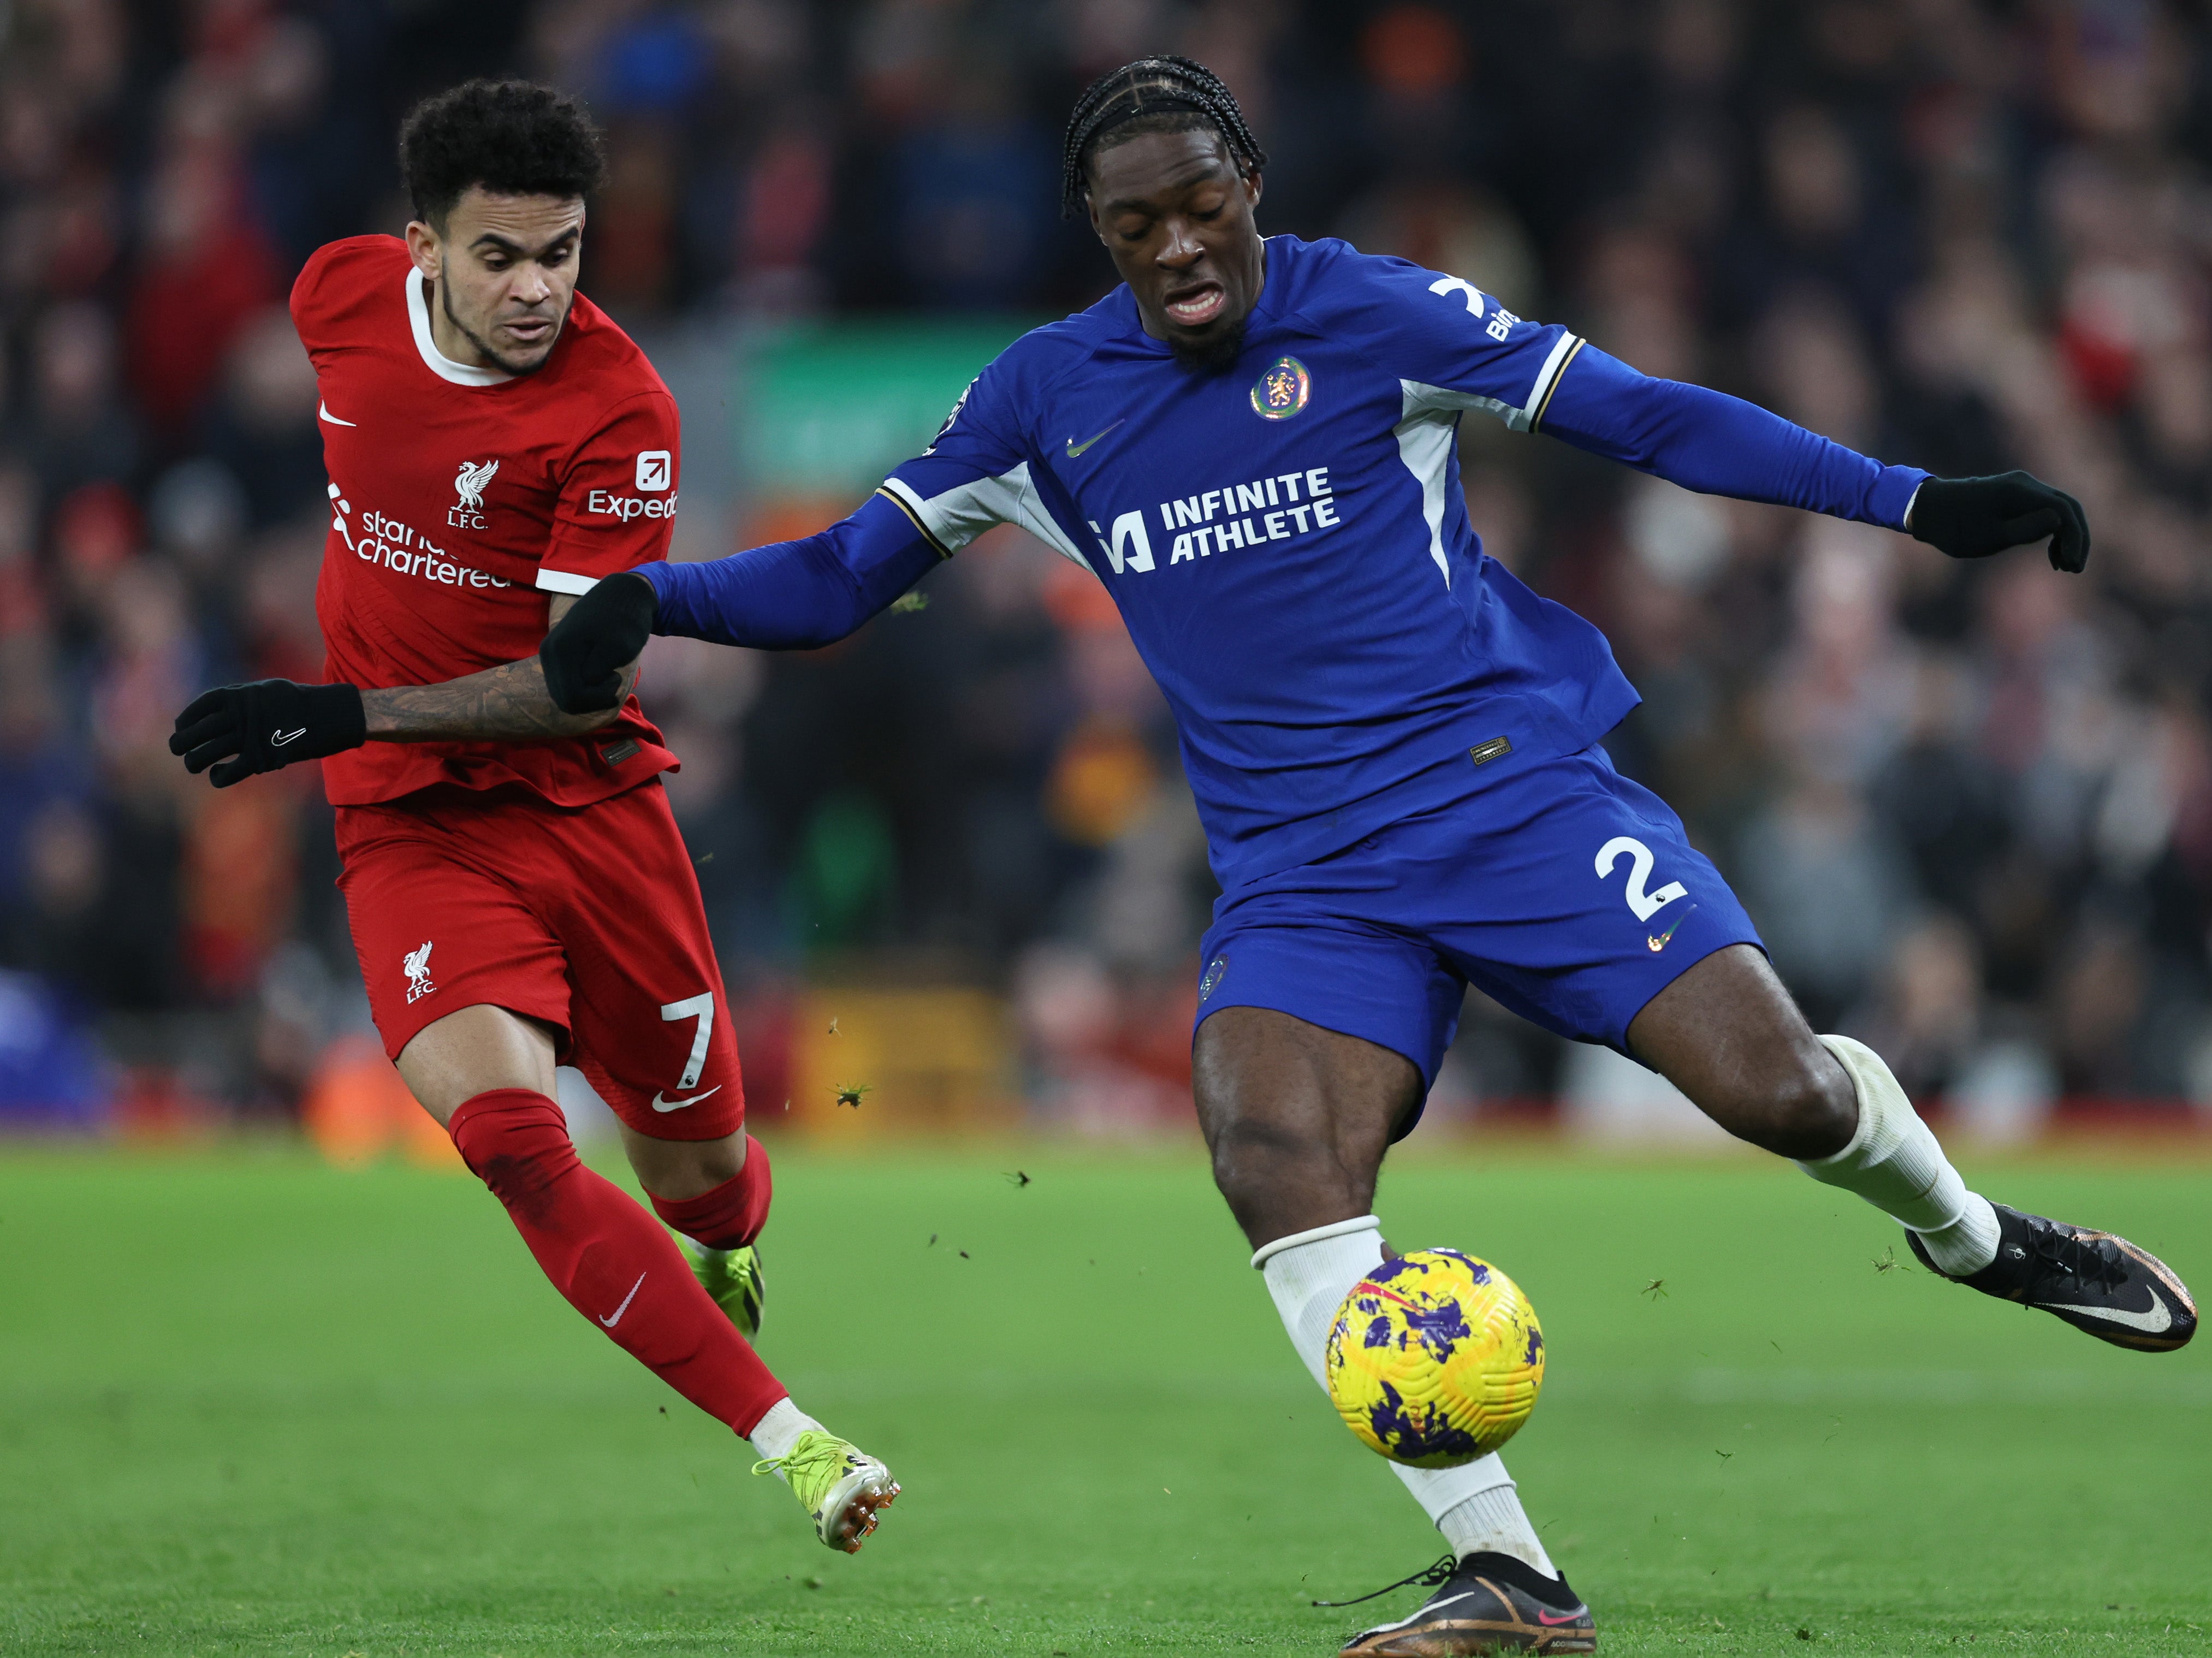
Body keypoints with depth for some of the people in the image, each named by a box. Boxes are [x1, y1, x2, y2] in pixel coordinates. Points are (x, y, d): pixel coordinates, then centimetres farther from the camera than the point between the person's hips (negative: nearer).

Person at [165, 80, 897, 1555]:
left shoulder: (619, 411, -19)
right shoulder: (343, 293, -6)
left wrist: (344, 715, -28)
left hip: (589, 804, -1)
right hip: (410, 822, 2)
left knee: (704, 1168, 9)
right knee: (505, 1127, -24)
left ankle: (722, 1259, 51)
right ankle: (788, 1443, -24)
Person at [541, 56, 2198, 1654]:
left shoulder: (1369, 313, -3)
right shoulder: (1045, 397, 7)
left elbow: (1642, 414, -1)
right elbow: (849, 570, 13)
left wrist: (1910, 500, -6)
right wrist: (649, 599, -5)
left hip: (1514, 782, -2)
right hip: (1301, 866, 2)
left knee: (1779, 1088, -16)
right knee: (1272, 1160, -26)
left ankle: (1973, 1235, 21)